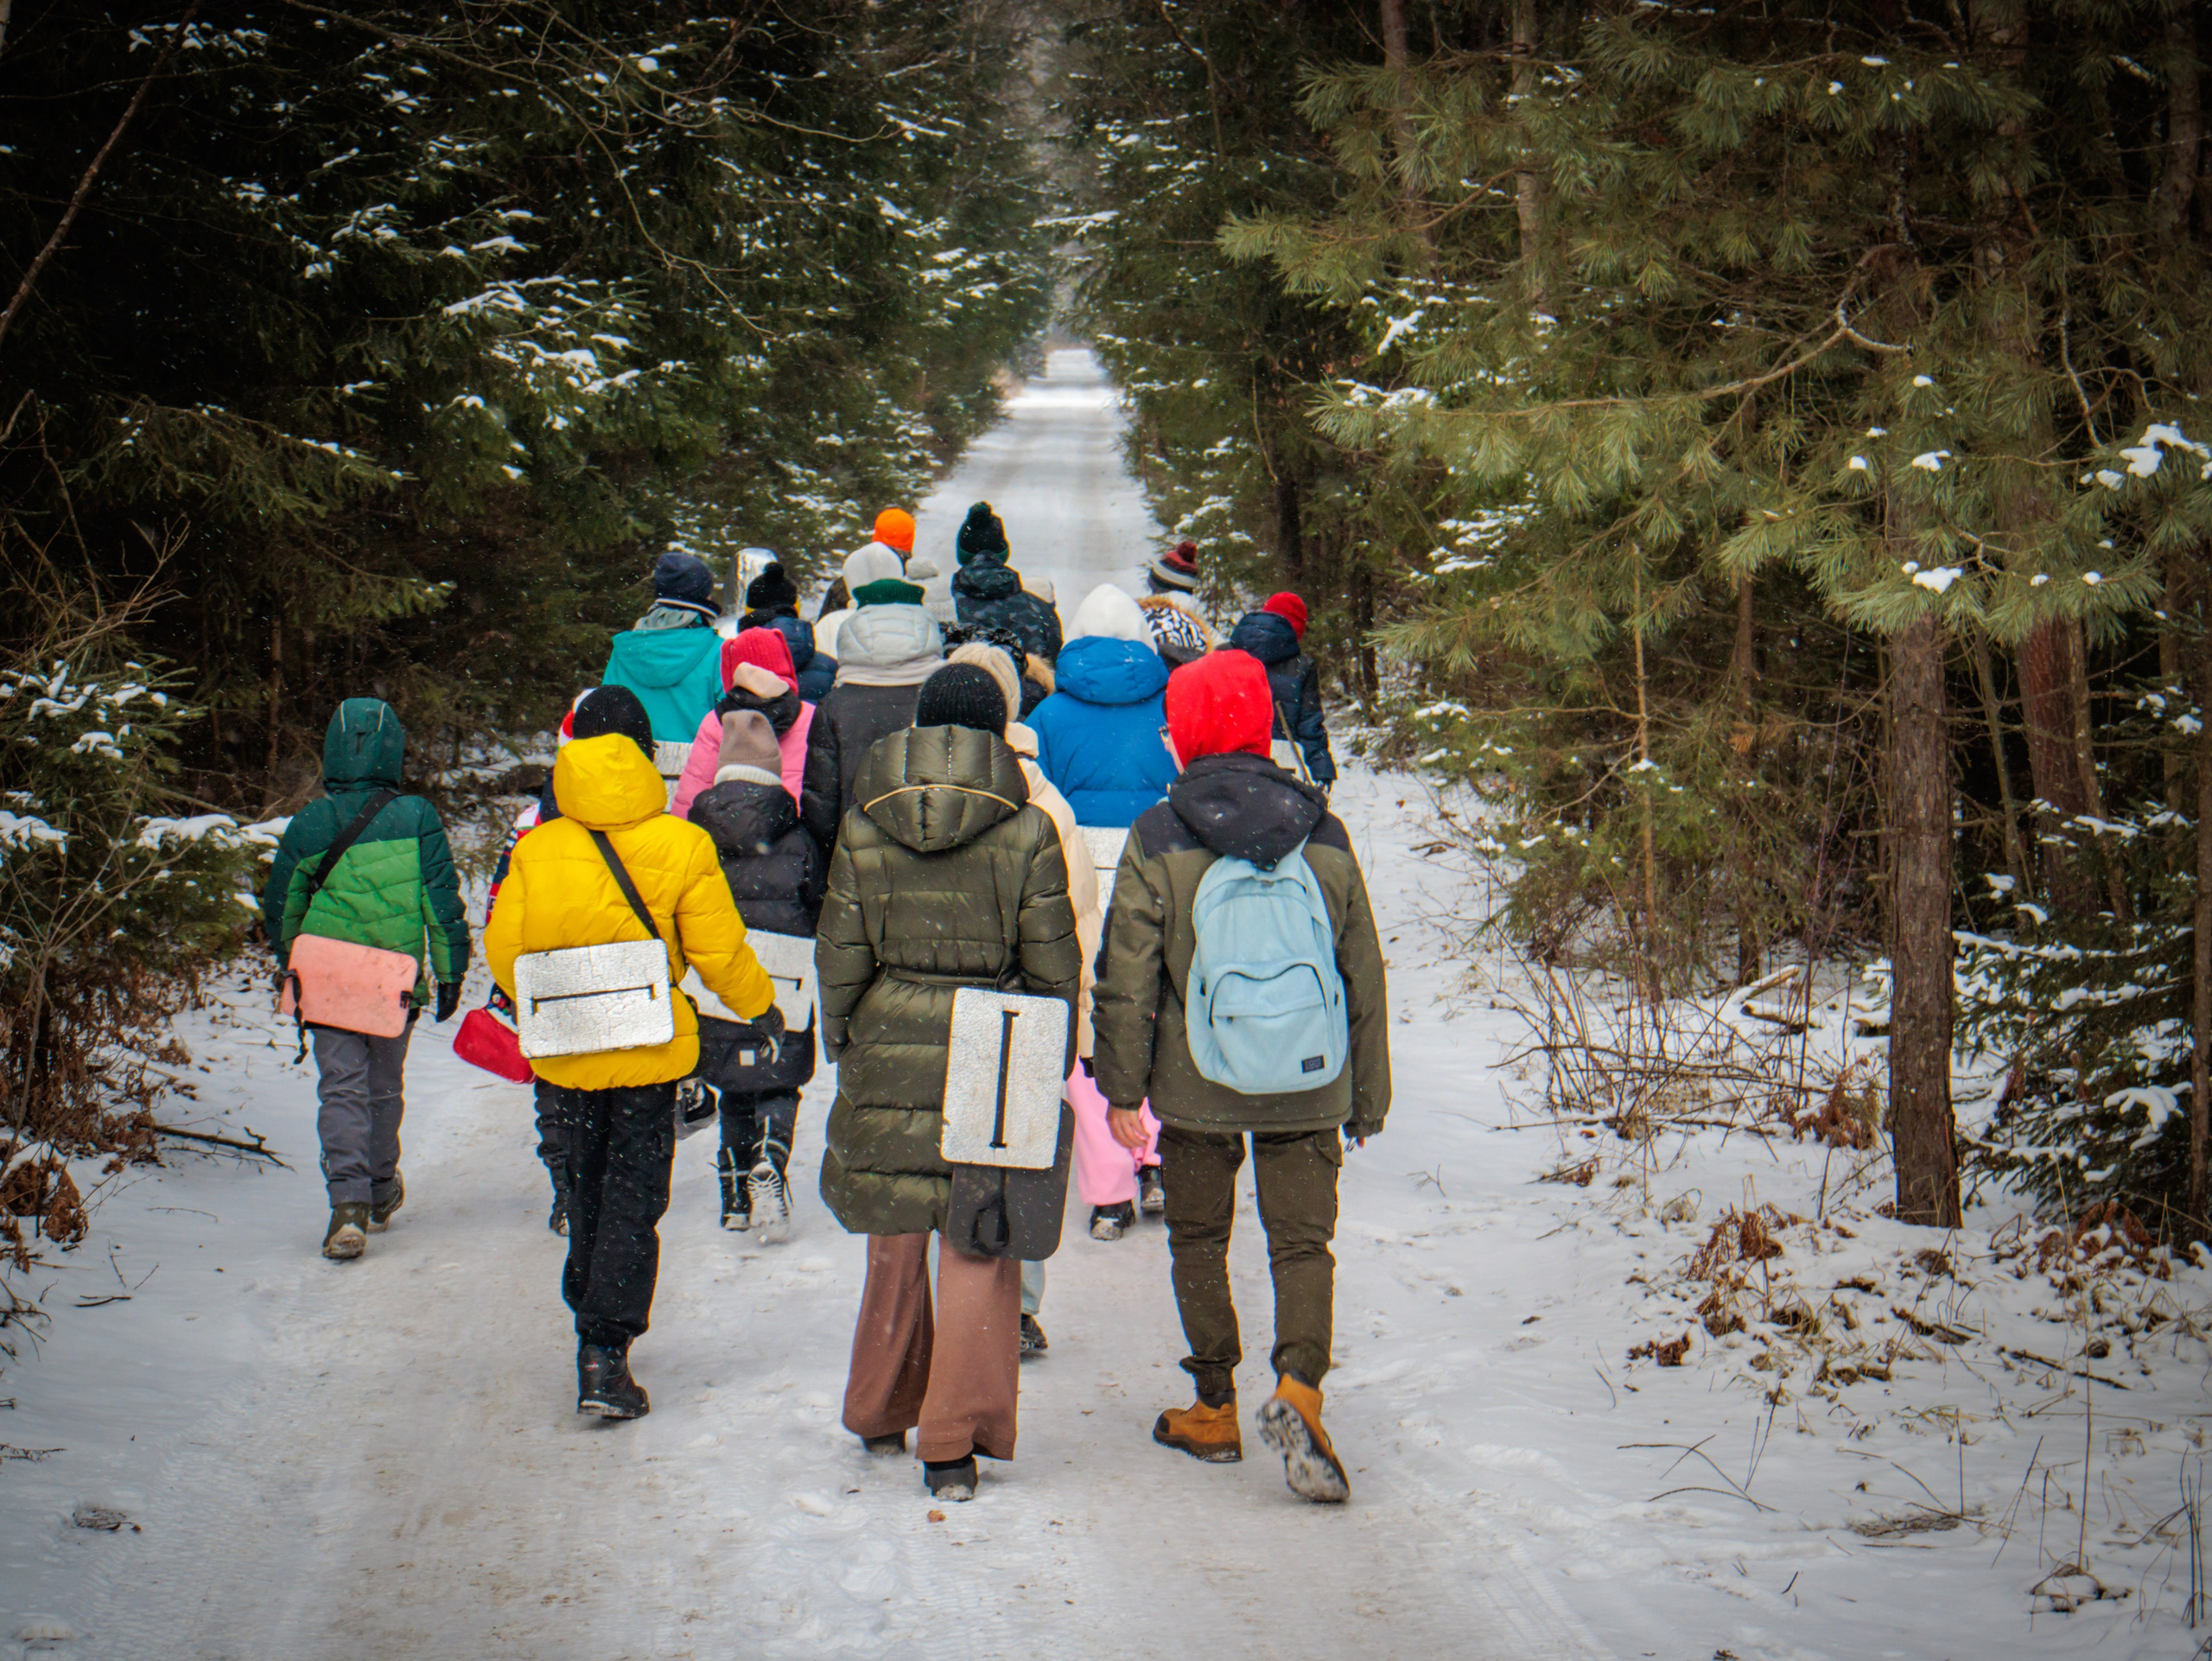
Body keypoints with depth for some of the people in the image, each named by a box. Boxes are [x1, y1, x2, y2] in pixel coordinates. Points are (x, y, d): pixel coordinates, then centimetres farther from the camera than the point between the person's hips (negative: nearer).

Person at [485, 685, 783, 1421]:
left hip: (568, 1051, 3)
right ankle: (604, 1350, -8)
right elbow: (720, 952, -8)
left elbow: (504, 949, -1)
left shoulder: (536, 849, -5)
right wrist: (761, 1007, 11)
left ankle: (592, 1326, 31)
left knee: (587, 1188, 20)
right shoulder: (682, 847, -11)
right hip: (650, 1048, -3)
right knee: (634, 1196, 2)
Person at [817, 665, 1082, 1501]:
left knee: (895, 1239, 17)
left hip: (889, 1048, 2)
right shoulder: (1026, 830, -6)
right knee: (979, 1244, 3)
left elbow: (840, 952, 2)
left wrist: (839, 1038, 17)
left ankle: (880, 1414, 31)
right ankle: (954, 1440, 0)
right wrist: (1051, 1059, 11)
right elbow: (1054, 966, -2)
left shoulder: (863, 824, -1)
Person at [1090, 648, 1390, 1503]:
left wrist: (1121, 1083, 3)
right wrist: (1367, 1095, 16)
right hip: (1307, 1087, 2)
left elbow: (1127, 975, -7)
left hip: (1196, 1085, -2)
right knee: (1303, 1240, 5)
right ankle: (1298, 1386, -18)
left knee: (1198, 1238, 14)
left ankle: (1214, 1408, 20)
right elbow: (1364, 974, 7)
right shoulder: (1323, 833, 2)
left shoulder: (1158, 839, -7)